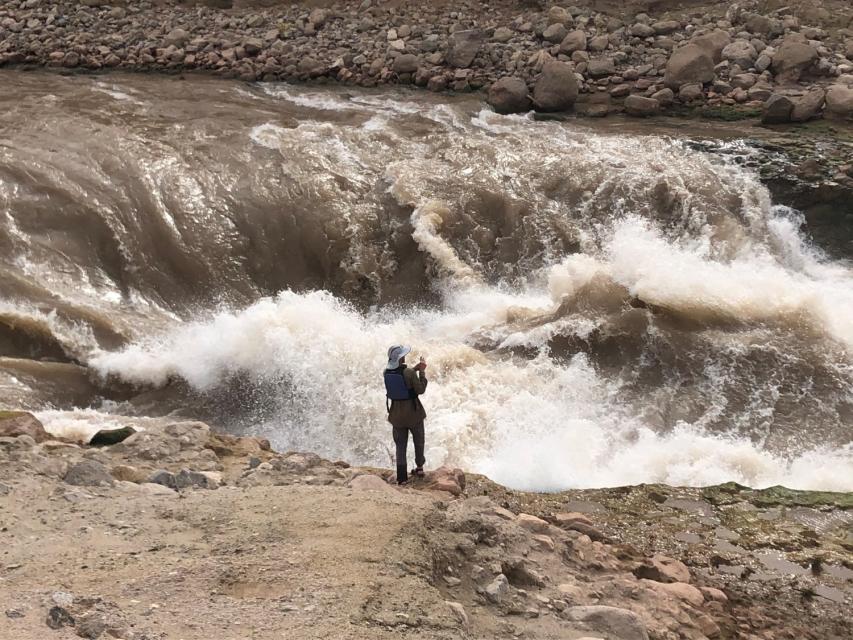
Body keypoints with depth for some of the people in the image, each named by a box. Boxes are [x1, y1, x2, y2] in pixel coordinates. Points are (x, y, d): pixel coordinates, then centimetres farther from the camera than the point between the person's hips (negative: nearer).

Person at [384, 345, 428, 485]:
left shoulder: (387, 372, -6)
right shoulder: (409, 373, -23)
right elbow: (420, 390, -13)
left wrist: (414, 369, 10)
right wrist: (422, 372, -7)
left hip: (397, 414, 4)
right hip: (413, 412, -3)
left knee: (400, 446, 11)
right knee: (418, 441, 22)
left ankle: (402, 477, 8)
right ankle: (419, 467, 37)